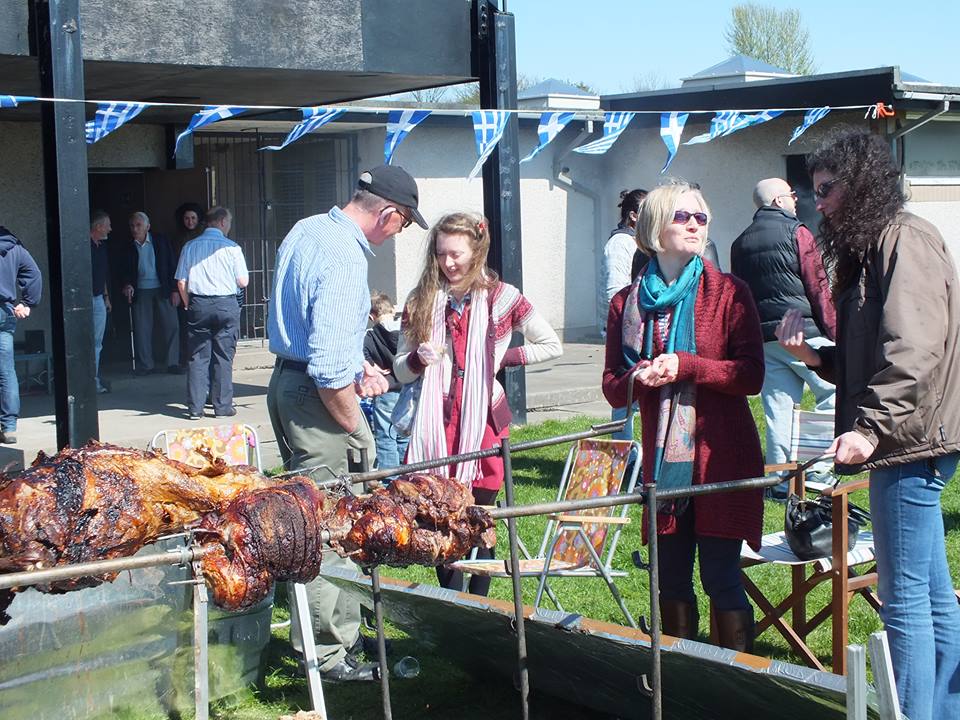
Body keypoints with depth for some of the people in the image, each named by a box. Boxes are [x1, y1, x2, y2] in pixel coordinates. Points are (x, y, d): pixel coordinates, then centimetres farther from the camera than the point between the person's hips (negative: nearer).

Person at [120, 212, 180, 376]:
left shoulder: (160, 242, 2)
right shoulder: (129, 248, 5)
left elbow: (171, 266, 2)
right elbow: (127, 272, 11)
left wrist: (175, 290, -3)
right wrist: (127, 285, -10)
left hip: (163, 290, -1)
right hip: (141, 292, 1)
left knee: (170, 326, -2)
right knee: (142, 329, 1)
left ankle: (173, 363, 6)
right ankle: (145, 365, 9)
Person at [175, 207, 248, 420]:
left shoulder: (190, 247, 3)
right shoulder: (231, 248, -4)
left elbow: (181, 282, 2)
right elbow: (243, 282, -2)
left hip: (198, 306, 2)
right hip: (226, 305, -2)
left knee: (198, 357, 5)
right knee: (223, 358, 4)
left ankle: (195, 408, 4)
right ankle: (222, 406, 7)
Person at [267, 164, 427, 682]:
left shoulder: (305, 231, 9)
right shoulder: (345, 261, -23)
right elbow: (329, 368, -27)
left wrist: (357, 365, 19)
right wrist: (356, 428, -14)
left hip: (286, 381, 11)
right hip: (315, 398, -11)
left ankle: (338, 627, 31)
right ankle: (331, 653, 6)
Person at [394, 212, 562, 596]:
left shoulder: (500, 297, 1)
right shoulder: (421, 302, 8)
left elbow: (551, 344, 9)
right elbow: (400, 372, 11)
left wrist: (502, 358, 0)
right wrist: (419, 358, -10)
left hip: (484, 422, -2)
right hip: (437, 423, 2)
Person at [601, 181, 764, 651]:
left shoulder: (728, 293, -2)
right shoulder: (627, 303, 8)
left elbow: (751, 376, -9)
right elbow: (612, 388, 9)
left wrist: (686, 366, -18)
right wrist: (639, 379, -13)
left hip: (721, 458, -4)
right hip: (663, 460, 4)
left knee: (721, 577, -4)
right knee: (672, 580, 11)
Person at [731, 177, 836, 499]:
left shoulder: (740, 243, 15)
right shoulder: (796, 232, -4)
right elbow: (819, 288, -8)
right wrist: (834, 331, -4)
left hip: (761, 337, 6)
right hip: (802, 331, -6)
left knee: (777, 408, 8)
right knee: (833, 394, 3)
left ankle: (780, 481, 7)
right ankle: (819, 469, -5)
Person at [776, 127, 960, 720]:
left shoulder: (906, 239, -11)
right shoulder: (872, 246, 19)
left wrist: (870, 428, -28)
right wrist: (814, 355, 4)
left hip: (911, 445, -10)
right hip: (905, 447, 10)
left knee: (904, 599, -6)